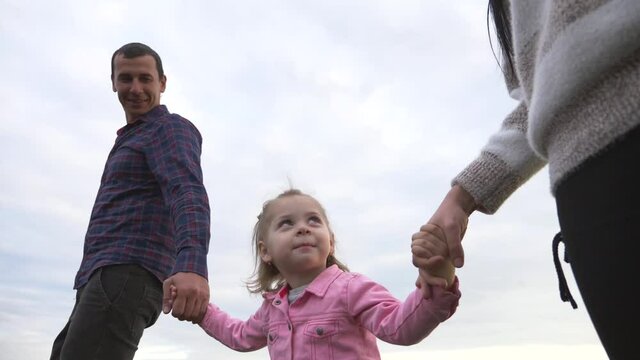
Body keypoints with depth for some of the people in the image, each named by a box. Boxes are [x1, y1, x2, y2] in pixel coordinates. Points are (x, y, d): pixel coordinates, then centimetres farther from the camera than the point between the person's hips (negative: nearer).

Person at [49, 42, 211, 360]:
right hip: (103, 281, 10)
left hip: (127, 279, -10)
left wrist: (192, 266, -43)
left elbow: (189, 195, -24)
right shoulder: (132, 140, 29)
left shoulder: (172, 128, -3)